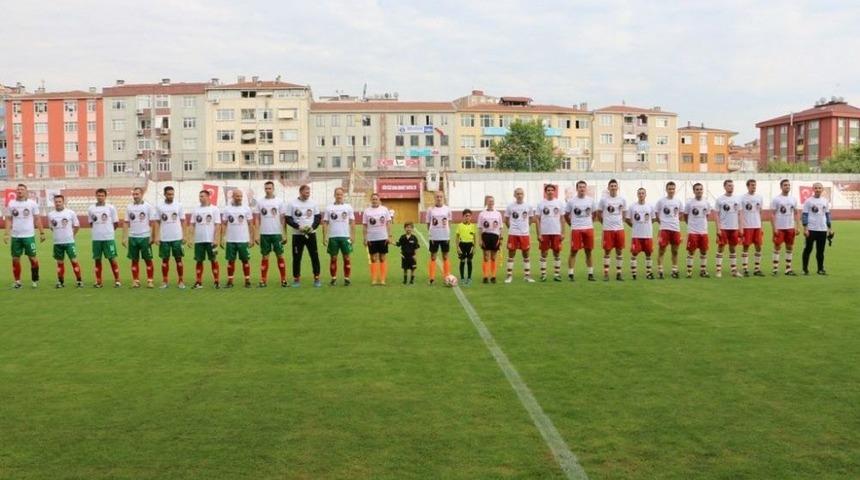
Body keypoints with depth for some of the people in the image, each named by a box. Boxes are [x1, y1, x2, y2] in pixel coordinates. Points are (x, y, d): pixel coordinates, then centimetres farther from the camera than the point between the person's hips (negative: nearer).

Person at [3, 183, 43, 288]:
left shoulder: (32, 203, -1)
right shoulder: (11, 204, 5)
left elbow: (37, 219, 2)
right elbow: (9, 220, 9)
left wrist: (42, 233, -2)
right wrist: (6, 234, 0)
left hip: (29, 236, -2)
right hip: (15, 236, 2)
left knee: (33, 258, -1)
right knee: (15, 259, 5)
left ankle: (35, 279, 13)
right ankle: (17, 281, 15)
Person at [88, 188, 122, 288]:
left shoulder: (111, 208, -1)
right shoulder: (91, 209, 6)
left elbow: (116, 223, 3)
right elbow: (91, 223, 16)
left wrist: (108, 230, 6)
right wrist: (99, 230, 8)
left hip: (109, 238, -3)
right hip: (96, 238, 3)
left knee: (112, 259, -1)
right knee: (97, 260, 7)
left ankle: (117, 280, 5)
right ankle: (98, 281, 15)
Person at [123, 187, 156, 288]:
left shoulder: (148, 207, -1)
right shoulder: (129, 207, 8)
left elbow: (152, 223, -2)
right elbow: (126, 223, 9)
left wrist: (151, 237, -9)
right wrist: (124, 237, 2)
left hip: (145, 237, -3)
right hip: (132, 237, 3)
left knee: (148, 260, 1)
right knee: (134, 260, 7)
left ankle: (149, 281, 7)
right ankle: (136, 281, 13)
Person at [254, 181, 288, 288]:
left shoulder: (279, 201, 2)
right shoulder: (260, 202, 4)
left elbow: (282, 219, 3)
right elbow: (257, 219, 6)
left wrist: (284, 234, -2)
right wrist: (257, 234, -1)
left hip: (277, 233, -1)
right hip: (264, 234, 1)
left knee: (280, 256, 1)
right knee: (264, 257, 5)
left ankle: (283, 280, 7)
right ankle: (263, 280, 9)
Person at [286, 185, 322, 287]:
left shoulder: (313, 204, 5)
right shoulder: (292, 204, -2)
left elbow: (318, 217, 8)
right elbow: (288, 219, -3)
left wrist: (313, 227, -9)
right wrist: (298, 227, -17)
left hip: (311, 233, 2)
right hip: (297, 234, -2)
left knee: (315, 256, 0)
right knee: (296, 257, 2)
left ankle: (316, 278, 9)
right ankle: (296, 279, 12)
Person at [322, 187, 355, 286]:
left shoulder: (348, 207, 6)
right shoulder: (329, 208, 6)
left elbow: (352, 222, 5)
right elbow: (325, 223, 6)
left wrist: (353, 235, -3)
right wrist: (324, 237, -2)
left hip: (345, 236, 0)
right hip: (333, 237, 0)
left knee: (346, 257, 0)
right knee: (333, 258, 4)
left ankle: (346, 278, 6)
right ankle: (333, 278, 12)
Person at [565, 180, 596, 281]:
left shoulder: (590, 200, 7)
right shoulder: (571, 201, 0)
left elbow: (593, 214, 19)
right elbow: (566, 215, 8)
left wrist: (589, 223, 10)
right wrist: (572, 224, 5)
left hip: (589, 229, 2)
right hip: (576, 230, -2)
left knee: (588, 251, 6)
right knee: (573, 251, -1)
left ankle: (590, 274, 13)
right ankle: (570, 274, 4)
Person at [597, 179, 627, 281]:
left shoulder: (622, 199, 5)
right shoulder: (603, 200, -1)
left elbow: (624, 214, 16)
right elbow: (599, 214, 7)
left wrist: (620, 222, 11)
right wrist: (605, 222, 8)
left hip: (619, 228, 2)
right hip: (607, 229, -2)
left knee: (619, 251, 4)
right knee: (607, 251, 1)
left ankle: (618, 273, 12)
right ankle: (606, 273, 7)